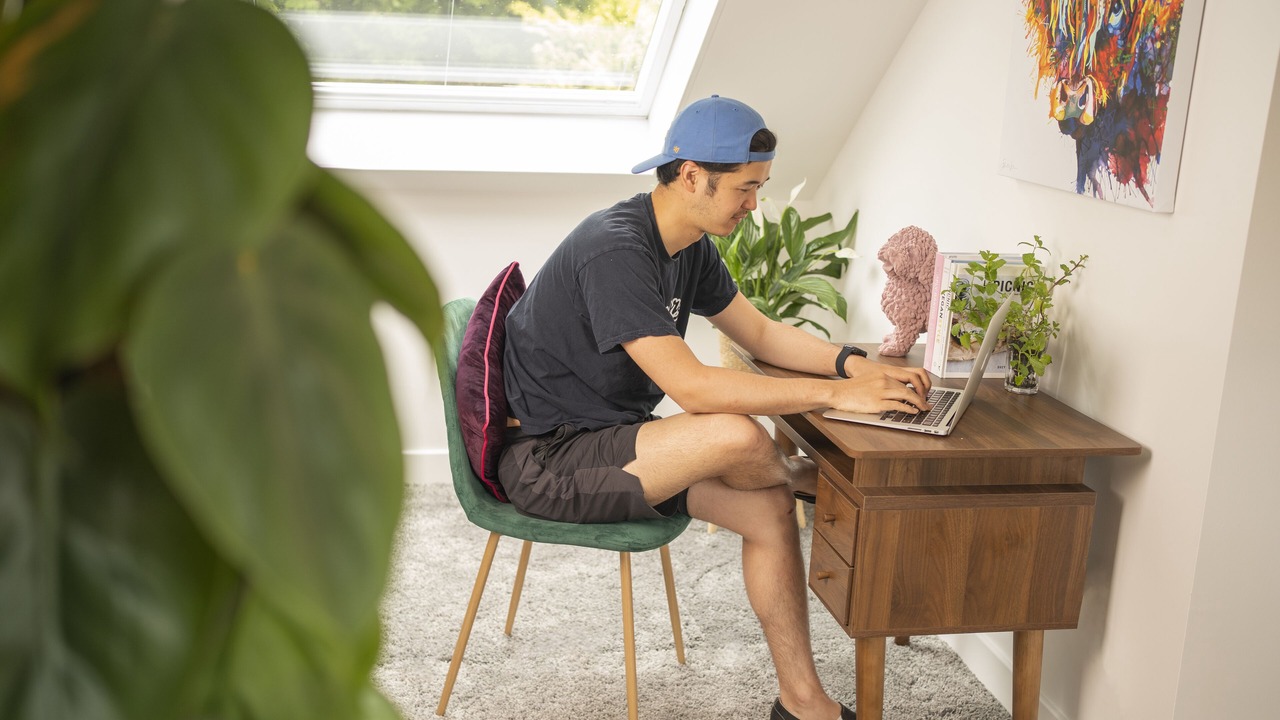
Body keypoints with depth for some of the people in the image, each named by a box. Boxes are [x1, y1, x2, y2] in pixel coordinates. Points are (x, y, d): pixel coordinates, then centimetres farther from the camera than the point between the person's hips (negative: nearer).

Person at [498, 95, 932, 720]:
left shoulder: (690, 247, 5)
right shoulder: (616, 251, -26)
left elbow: (760, 332, 14)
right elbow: (690, 387, -31)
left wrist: (854, 365, -4)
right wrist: (835, 394, -28)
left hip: (611, 438, 9)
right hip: (546, 461, -9)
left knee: (768, 509, -5)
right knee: (735, 435, -29)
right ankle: (804, 476, 8)